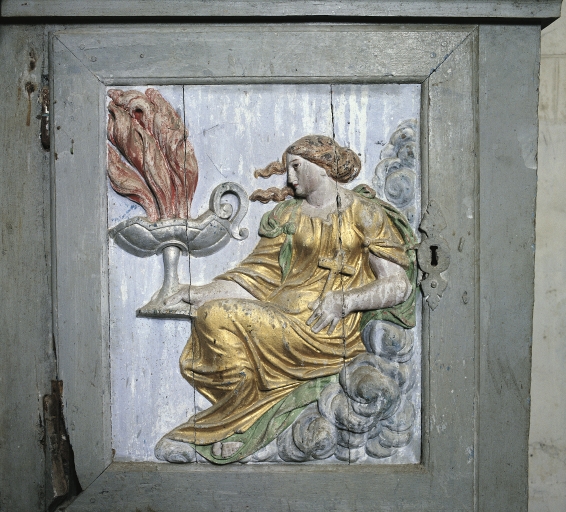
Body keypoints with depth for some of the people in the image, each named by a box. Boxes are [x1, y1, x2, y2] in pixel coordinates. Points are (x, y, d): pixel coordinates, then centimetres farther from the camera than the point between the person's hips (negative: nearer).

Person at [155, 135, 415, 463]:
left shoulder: (366, 215, 5)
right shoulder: (287, 216, 18)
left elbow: (399, 285, -3)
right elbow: (257, 278, 12)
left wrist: (344, 300, -18)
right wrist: (198, 293, 0)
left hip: (326, 333, -5)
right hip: (278, 319, 5)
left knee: (219, 316, -23)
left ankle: (208, 431, -5)